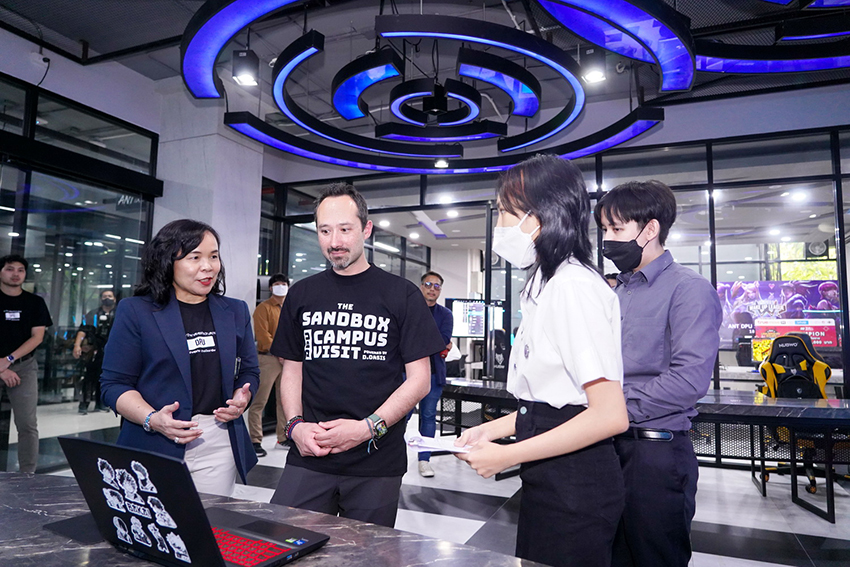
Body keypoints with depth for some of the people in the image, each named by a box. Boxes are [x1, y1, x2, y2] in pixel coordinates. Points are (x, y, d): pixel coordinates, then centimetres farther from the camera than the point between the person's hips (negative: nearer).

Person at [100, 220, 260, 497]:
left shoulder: (235, 312, 11)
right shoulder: (135, 311, 1)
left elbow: (249, 371, 16)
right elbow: (114, 383, -1)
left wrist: (241, 400, -4)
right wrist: (152, 420, -16)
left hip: (219, 444, 3)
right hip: (154, 447, -2)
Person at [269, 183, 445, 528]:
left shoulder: (402, 295, -1)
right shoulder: (301, 295, 10)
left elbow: (419, 380, -3)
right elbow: (292, 370, 13)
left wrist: (368, 428, -15)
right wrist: (295, 424, -4)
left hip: (377, 463, -2)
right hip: (308, 459, 2)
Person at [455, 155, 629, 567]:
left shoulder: (573, 285, -19)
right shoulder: (546, 287, 11)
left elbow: (610, 415, -24)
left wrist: (507, 456, -19)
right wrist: (491, 430, 7)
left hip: (574, 485, -9)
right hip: (548, 481, 9)